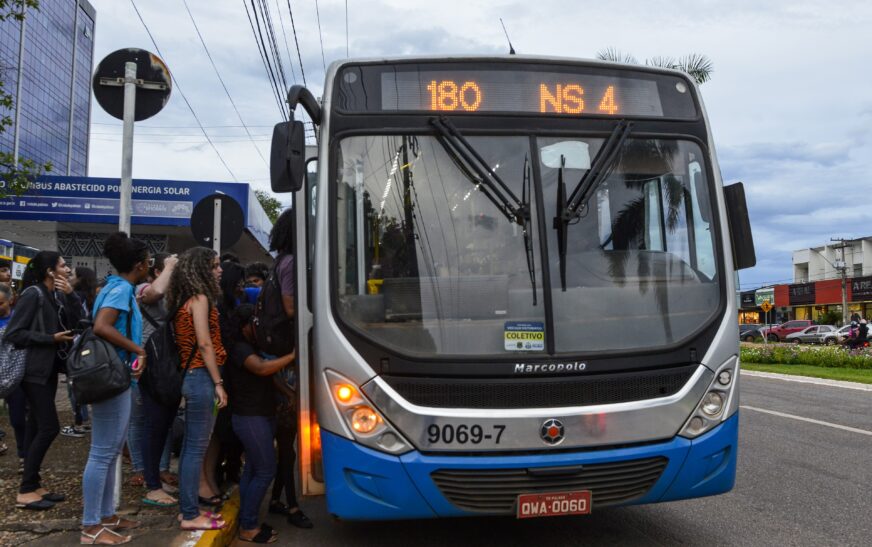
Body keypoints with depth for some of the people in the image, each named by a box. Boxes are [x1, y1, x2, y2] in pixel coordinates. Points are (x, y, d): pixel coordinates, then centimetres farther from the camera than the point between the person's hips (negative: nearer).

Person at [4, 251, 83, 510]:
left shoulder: (57, 295, 10)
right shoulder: (33, 294, -14)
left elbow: (77, 322, 3)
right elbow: (13, 333, -17)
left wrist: (71, 294, -8)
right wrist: (51, 338, -18)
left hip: (49, 369, 9)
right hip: (34, 370, -9)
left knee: (37, 426, 11)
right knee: (49, 427, -10)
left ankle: (33, 485, 18)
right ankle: (25, 492, -1)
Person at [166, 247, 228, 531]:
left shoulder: (187, 299, 15)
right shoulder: (200, 298, -11)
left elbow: (190, 341, 14)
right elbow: (204, 343, -17)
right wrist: (218, 383, -16)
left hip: (191, 376, 9)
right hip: (201, 377, -9)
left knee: (190, 446, 13)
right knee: (196, 448, -4)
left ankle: (188, 508, 22)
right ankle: (190, 515, 2)